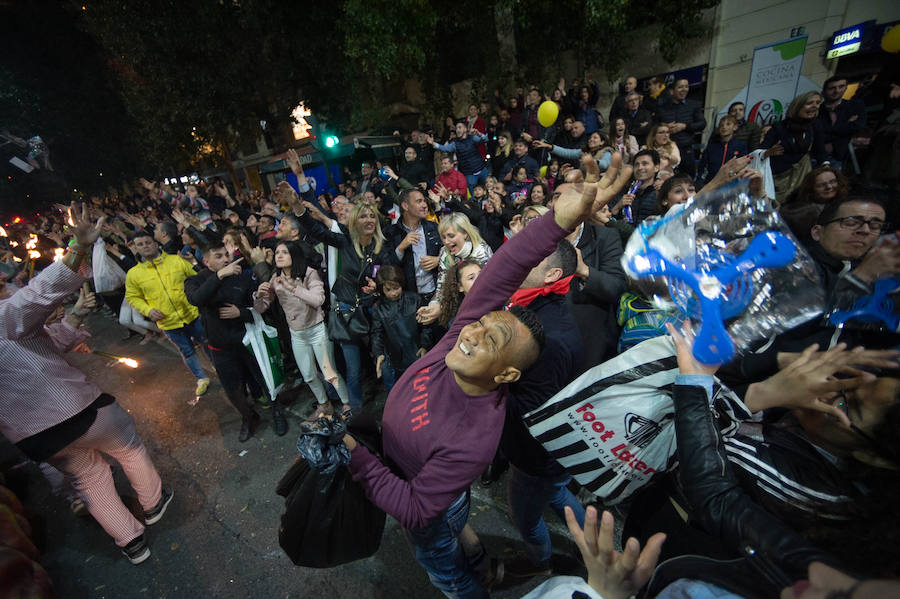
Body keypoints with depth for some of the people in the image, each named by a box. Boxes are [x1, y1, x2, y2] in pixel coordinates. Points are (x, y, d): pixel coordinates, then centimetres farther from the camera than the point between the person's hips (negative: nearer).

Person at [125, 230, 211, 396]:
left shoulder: (177, 260, -7)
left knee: (207, 344, 17)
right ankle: (202, 379, 34)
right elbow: (132, 297, 5)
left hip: (192, 315, 0)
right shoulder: (133, 274, -3)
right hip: (168, 323, 1)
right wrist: (148, 310, -12)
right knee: (187, 352, 15)